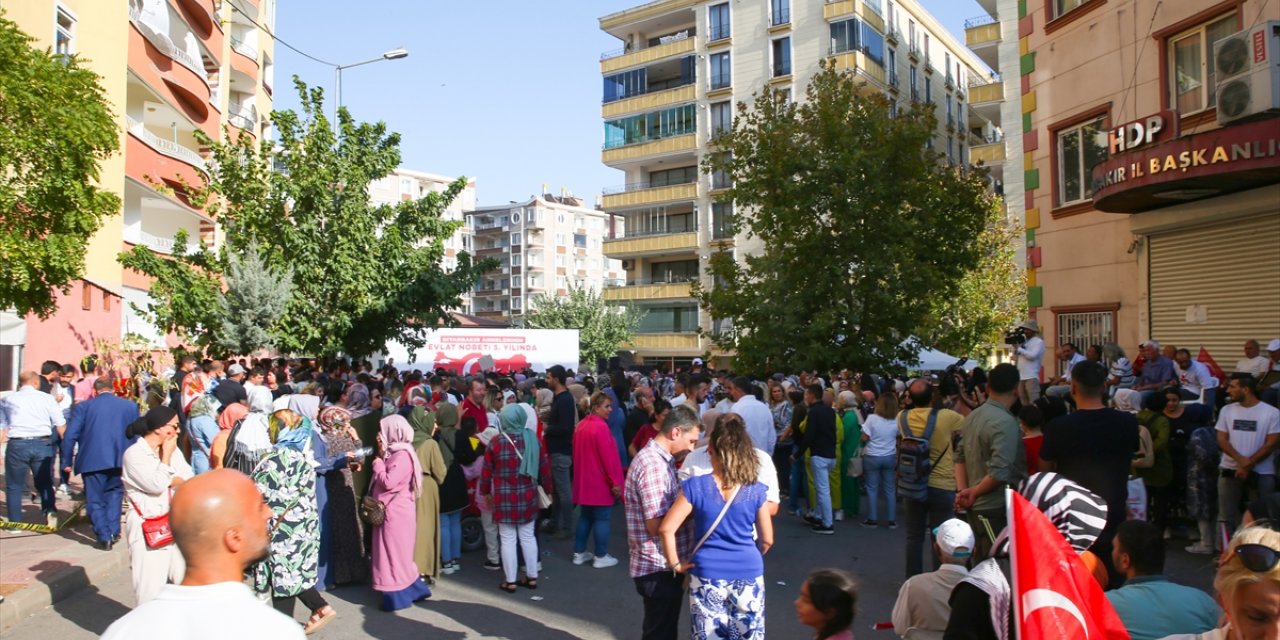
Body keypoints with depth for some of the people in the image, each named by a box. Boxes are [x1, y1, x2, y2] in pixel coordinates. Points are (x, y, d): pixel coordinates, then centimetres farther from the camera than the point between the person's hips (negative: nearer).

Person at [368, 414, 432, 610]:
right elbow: (384, 480, 12)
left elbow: (388, 482, -25)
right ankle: (414, 589, 23)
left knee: (395, 553, -2)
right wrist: (382, 456, 5)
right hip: (389, 510, 10)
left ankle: (398, 596, 7)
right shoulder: (392, 453, 13)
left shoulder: (402, 455, -19)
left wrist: (378, 464, -9)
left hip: (396, 511, -10)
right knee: (395, 553, 15)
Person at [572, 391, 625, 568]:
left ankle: (579, 553, 22)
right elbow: (607, 456, -20)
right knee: (601, 518, 0)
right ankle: (601, 557, 6)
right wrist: (615, 482, -14)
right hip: (600, 481, -9)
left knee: (585, 516, 16)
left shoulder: (581, 425, 9)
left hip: (584, 480, 9)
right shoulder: (600, 426, -19)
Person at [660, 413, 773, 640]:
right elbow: (767, 540, 1)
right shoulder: (756, 490, -7)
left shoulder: (695, 486, -11)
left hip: (707, 576, -1)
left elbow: (666, 528, -13)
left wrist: (675, 563, -1)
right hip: (748, 576, 1)